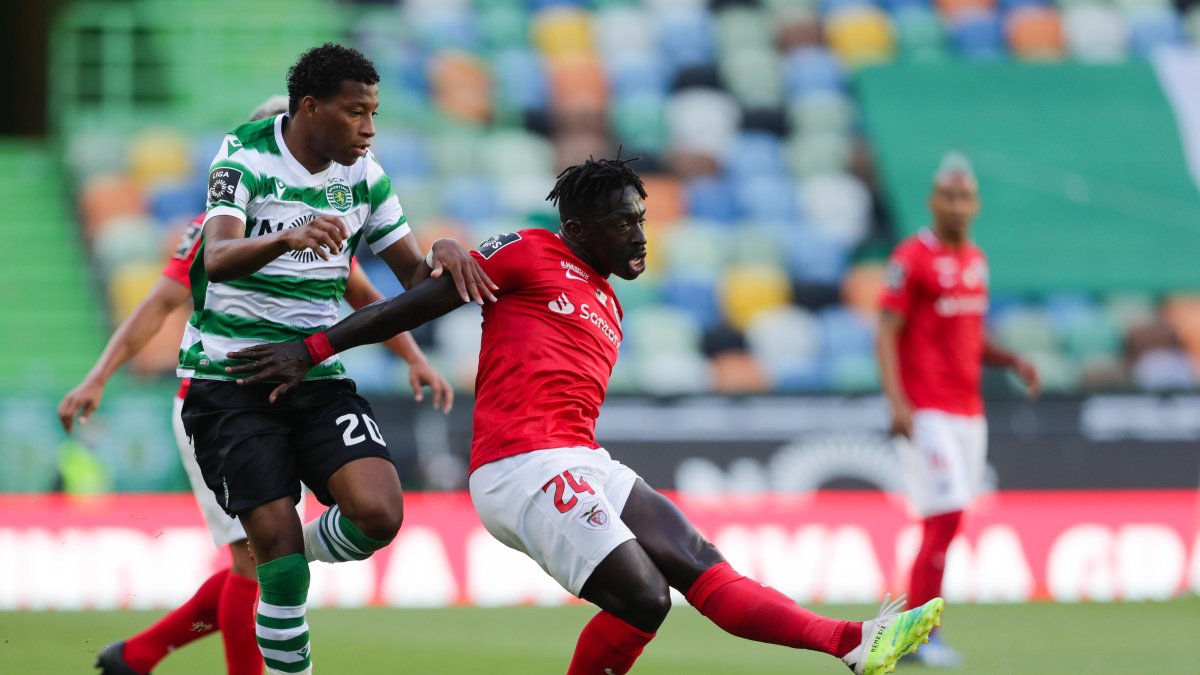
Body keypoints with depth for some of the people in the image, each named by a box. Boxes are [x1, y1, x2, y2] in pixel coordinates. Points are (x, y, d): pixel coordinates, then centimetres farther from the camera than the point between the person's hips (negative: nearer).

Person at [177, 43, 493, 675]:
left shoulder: (364, 175, 4)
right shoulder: (246, 159, -12)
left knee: (379, 514, -17)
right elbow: (218, 260, -29)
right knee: (278, 534, -15)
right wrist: (287, 238, -49)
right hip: (229, 380, -4)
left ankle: (273, 568, 13)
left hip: (318, 377, 5)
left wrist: (443, 254, -15)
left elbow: (415, 279, 9)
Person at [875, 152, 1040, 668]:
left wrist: (1012, 361, 7)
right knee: (946, 516, -14)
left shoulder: (975, 259, 15)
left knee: (942, 525, 7)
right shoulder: (913, 258, -9)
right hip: (926, 413, -8)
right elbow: (886, 335, -12)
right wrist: (898, 404, -23)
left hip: (969, 412, 8)